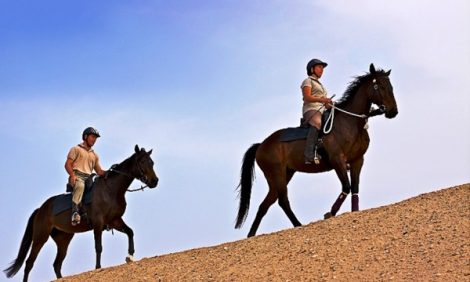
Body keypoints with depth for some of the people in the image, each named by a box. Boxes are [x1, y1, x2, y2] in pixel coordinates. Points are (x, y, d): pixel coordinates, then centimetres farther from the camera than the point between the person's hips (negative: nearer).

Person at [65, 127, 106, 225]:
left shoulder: (94, 155, 29)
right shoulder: (76, 149, 13)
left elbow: (99, 171, 25)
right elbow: (68, 164, 2)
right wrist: (72, 175, -17)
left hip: (88, 178, 6)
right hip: (77, 176, -6)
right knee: (80, 186, -39)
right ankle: (75, 212, -51)